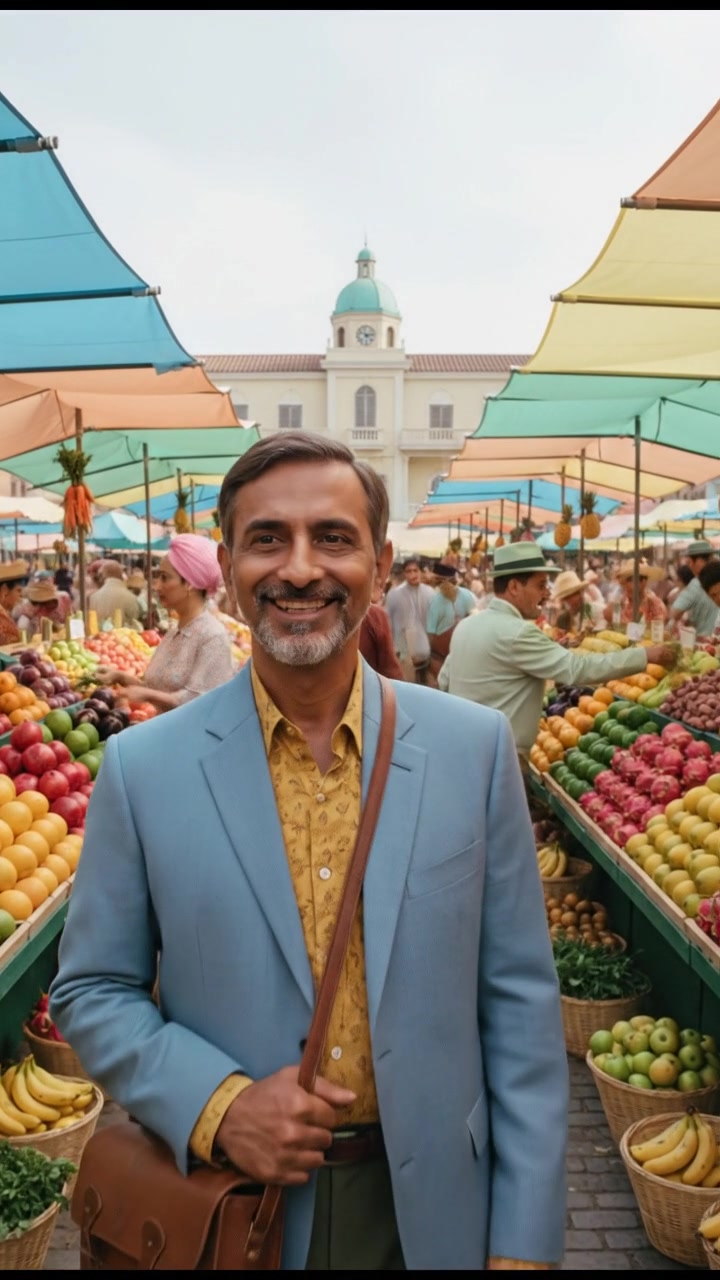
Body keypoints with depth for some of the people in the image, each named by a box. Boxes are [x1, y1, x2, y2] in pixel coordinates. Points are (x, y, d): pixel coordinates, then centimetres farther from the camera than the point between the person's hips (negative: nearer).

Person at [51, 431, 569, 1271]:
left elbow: (518, 1002, -4)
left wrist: (524, 1240, -4)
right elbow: (91, 990, -1)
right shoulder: (143, 767, -9)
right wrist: (215, 1104, -16)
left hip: (435, 1207, 1)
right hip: (230, 1208, 0)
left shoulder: (474, 747, -8)